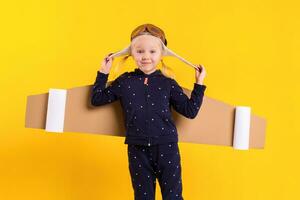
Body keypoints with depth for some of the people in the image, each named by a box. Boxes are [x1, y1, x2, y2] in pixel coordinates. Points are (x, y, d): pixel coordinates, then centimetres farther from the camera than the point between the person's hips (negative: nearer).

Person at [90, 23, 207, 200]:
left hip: (166, 148, -1)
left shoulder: (168, 84, 3)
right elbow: (96, 99, 10)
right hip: (138, 150, 1)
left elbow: (190, 111, 5)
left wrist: (199, 84, 1)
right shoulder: (124, 82, 6)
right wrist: (103, 74, 6)